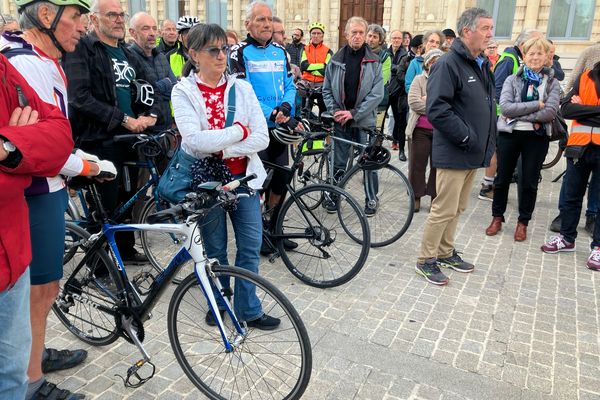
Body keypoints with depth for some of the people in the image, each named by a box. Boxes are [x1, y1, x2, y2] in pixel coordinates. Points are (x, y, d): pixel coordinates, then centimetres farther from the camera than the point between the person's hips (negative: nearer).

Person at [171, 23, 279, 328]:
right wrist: (239, 131, -17)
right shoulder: (183, 91, -4)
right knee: (214, 250, 10)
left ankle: (248, 310, 23)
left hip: (243, 178, 3)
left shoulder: (241, 88, 2)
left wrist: (222, 150, -17)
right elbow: (194, 140, -21)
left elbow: (261, 139, -7)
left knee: (250, 247, 5)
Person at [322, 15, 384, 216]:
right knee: (339, 162, 10)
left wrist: (354, 113, -13)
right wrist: (334, 111, -6)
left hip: (364, 120, -2)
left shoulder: (373, 61, -2)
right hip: (340, 121, 2)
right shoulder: (336, 60, 4)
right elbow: (327, 90, 8)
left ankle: (371, 199, 20)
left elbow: (377, 93, -7)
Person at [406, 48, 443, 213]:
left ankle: (435, 197, 20)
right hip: (421, 130, -1)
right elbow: (413, 102, -10)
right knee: (417, 164, 5)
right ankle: (416, 197, 17)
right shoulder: (419, 79, 5)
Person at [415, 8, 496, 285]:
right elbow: (437, 110, -23)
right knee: (444, 210, -2)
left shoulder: (482, 65, 14)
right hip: (454, 154, -9)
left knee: (457, 209, 17)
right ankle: (426, 260, 12)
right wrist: (466, 137, -20)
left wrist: (489, 144, 12)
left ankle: (445, 252, 32)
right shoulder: (448, 64, -14)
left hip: (474, 153, 9)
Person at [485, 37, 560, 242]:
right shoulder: (512, 80, 3)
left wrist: (518, 114, -16)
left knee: (529, 182, 6)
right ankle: (497, 217, 24)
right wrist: (537, 105, -16)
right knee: (502, 178, 8)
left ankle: (523, 222, 20)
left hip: (537, 137, 0)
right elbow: (505, 106, -13)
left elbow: (550, 113, -11)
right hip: (509, 134, 0)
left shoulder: (552, 83, 4)